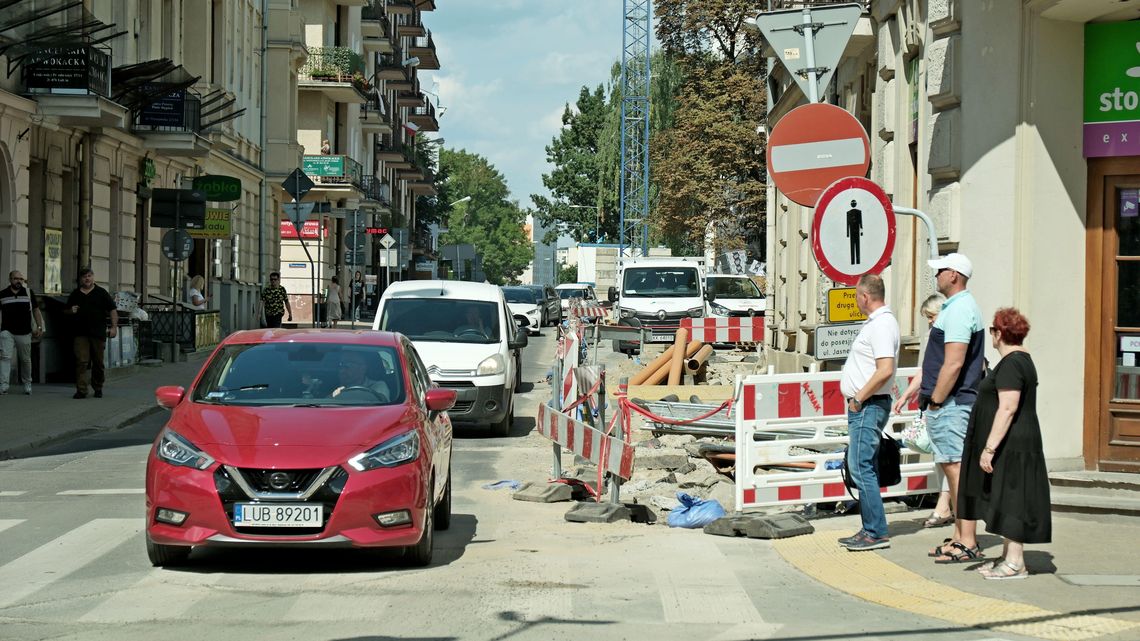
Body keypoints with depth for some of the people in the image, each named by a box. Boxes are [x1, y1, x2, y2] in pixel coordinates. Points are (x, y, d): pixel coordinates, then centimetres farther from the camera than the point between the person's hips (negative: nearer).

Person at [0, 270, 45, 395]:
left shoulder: (28, 293, 6)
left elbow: (35, 310, 11)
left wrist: (39, 327, 4)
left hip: (24, 333, 1)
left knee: (25, 360, 9)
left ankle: (27, 384, 25)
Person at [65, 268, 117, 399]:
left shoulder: (101, 293, 5)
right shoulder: (75, 294, 12)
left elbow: (112, 310, 2)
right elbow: (66, 311, 23)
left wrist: (114, 327, -8)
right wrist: (71, 311, -1)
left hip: (98, 333, -1)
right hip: (81, 333, 1)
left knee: (98, 362, 8)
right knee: (81, 361, -10)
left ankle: (98, 388, 22)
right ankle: (81, 390, -13)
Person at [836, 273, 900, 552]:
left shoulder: (881, 325, -17)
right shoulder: (876, 322, 16)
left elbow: (885, 370, -27)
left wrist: (859, 398, -19)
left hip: (868, 406, -11)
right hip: (864, 406, 11)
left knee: (861, 466, -11)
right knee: (863, 467, 13)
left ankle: (877, 532, -10)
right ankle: (871, 529, 18)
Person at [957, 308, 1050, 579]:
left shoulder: (1011, 364, -18)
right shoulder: (1022, 359, 15)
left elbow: (1007, 408, -25)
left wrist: (989, 448, -25)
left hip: (1010, 445, -11)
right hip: (1016, 445, 11)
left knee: (1010, 500, -7)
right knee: (1008, 501, 14)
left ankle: (1015, 562, -5)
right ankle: (1008, 557, 19)